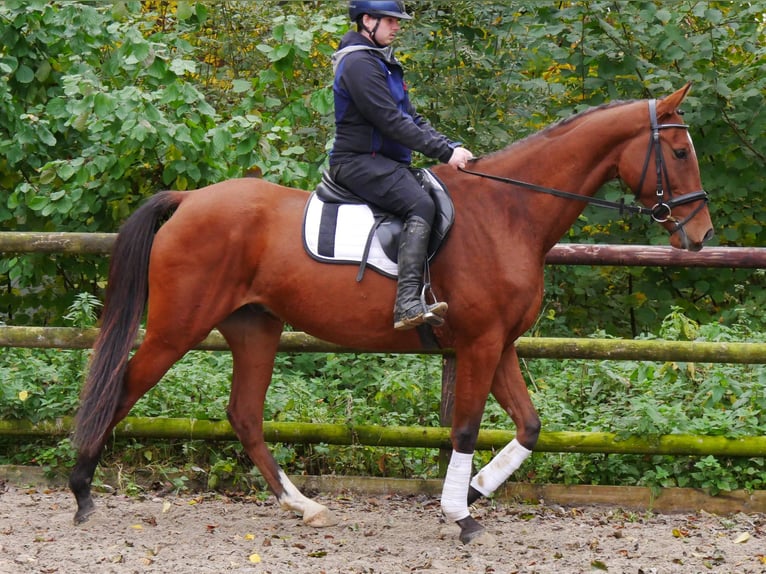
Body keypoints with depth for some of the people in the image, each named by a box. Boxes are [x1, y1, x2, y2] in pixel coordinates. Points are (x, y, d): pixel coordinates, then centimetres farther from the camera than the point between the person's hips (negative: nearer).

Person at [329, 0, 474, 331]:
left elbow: (412, 121, 21)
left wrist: (452, 147, 5)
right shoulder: (359, 63, -12)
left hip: (385, 163, 11)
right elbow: (391, 122, -20)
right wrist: (445, 152, -19)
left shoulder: (383, 63, 21)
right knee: (420, 204, -30)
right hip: (359, 162, -11)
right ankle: (407, 304, -43)